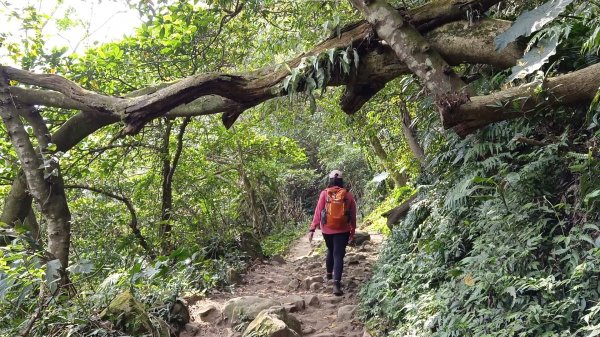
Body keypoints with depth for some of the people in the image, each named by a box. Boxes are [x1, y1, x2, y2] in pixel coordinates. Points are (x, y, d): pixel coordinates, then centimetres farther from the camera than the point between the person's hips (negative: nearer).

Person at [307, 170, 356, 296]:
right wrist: (352, 232, 11)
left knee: (331, 251, 25)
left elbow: (318, 212, -8)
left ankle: (329, 274, 43)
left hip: (327, 229, 1)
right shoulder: (348, 195, -2)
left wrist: (312, 228, -5)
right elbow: (353, 215, 2)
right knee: (338, 255, -3)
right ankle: (336, 283, -18)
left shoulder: (325, 193, -5)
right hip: (342, 230, -1)